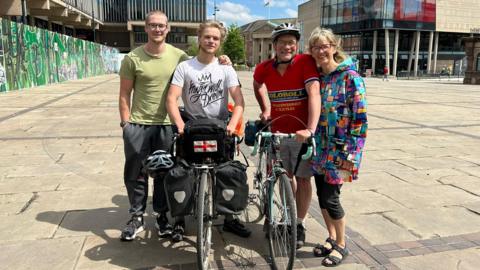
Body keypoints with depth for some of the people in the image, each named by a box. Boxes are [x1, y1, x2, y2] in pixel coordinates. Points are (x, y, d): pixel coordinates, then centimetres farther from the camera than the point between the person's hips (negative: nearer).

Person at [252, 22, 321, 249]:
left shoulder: (305, 63, -15)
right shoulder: (264, 68, -4)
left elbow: (314, 94, -27)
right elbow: (257, 85, 20)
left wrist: (310, 129, -37)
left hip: (302, 133, -3)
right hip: (277, 132, 4)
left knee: (303, 179, 6)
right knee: (285, 177, 15)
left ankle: (300, 224, 23)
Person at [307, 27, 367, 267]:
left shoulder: (350, 77, -11)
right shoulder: (316, 76, 7)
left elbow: (360, 117, -14)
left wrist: (350, 151, -16)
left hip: (341, 147, -6)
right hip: (320, 145, 6)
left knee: (330, 197, -3)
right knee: (321, 193, 11)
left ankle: (341, 246, 19)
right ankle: (332, 238, 32)